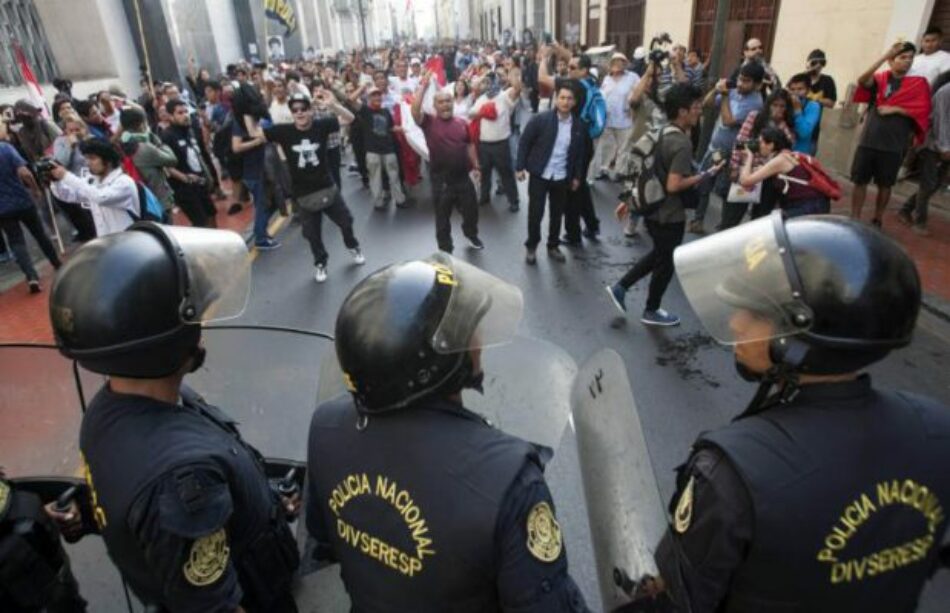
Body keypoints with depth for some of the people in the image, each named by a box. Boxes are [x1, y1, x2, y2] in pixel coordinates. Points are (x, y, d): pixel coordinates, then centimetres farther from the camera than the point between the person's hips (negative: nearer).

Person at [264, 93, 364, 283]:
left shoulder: (321, 125, -10)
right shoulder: (283, 131, -10)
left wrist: (333, 105, -33)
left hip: (328, 188, 0)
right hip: (304, 195, 0)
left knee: (345, 221, 19)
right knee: (312, 234, 14)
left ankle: (353, 247, 50)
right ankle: (320, 263, 39)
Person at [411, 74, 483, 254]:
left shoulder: (462, 123, 3)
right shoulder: (429, 122, -7)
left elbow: (469, 146, 12)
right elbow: (415, 111, -26)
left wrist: (475, 166, 12)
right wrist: (423, 86, -22)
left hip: (462, 177, 3)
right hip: (441, 180, -3)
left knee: (471, 211, 20)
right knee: (442, 217, 10)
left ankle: (472, 235, 50)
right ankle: (445, 249, 27)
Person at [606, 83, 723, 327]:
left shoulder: (661, 134, 4)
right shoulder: (682, 144, -24)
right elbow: (673, 185, -29)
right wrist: (706, 175, -18)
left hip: (653, 208, 8)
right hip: (669, 214, -8)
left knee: (658, 255, 26)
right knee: (666, 262, 11)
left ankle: (620, 287, 25)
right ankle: (651, 311, 28)